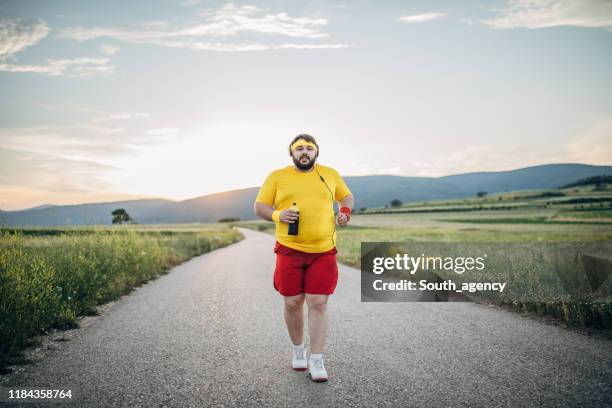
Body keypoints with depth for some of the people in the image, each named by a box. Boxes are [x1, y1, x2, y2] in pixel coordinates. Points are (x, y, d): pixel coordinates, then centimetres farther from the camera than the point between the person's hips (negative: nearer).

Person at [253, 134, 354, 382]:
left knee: (318, 304, -4)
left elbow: (346, 196, 24)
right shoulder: (277, 177, 5)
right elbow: (259, 207, 6)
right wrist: (278, 215, -14)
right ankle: (298, 350, 31)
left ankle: (316, 362, 6)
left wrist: (345, 212, 3)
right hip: (290, 250, 0)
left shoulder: (330, 174, 11)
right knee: (293, 303, 7)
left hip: (323, 251, 0)